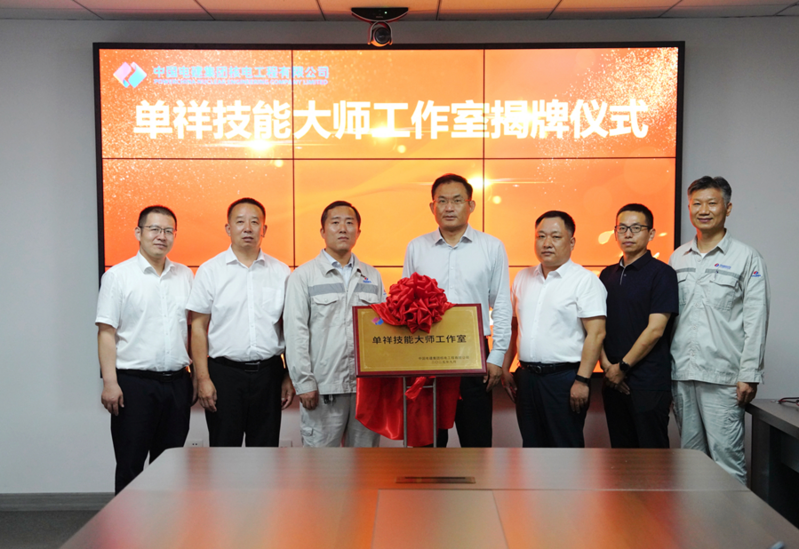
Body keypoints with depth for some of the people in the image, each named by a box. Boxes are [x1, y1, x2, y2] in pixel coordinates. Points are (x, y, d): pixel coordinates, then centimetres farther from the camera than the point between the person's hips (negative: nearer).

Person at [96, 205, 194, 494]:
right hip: (134, 383, -4)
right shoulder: (118, 276, -2)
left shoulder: (184, 275, 11)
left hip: (177, 383, 4)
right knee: (130, 467, 2)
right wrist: (109, 382, -14)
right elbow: (106, 332, -6)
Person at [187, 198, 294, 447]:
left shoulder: (280, 272, 7)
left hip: (269, 372, 2)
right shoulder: (210, 270, 2)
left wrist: (290, 377, 5)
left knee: (266, 451, 8)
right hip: (224, 372, -2)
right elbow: (198, 327, 1)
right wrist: (203, 378, -6)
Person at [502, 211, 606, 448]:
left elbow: (596, 333, -13)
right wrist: (504, 368, 12)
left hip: (564, 377, -5)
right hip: (526, 377, 6)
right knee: (531, 445, 13)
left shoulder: (585, 280, -6)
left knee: (566, 447, 1)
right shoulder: (523, 278, 12)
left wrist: (582, 381, -18)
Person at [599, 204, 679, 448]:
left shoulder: (661, 273, -5)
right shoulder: (608, 275, 13)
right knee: (620, 450, 12)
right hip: (613, 380, 6)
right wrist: (606, 364, -3)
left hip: (649, 382, -6)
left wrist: (622, 367, -10)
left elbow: (655, 330, -12)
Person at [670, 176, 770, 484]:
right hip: (681, 374, 5)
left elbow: (755, 322, -4)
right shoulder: (677, 258, 12)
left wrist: (749, 375, -10)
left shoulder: (747, 258, 0)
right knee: (690, 454, 12)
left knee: (726, 457, -5)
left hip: (722, 377, -4)